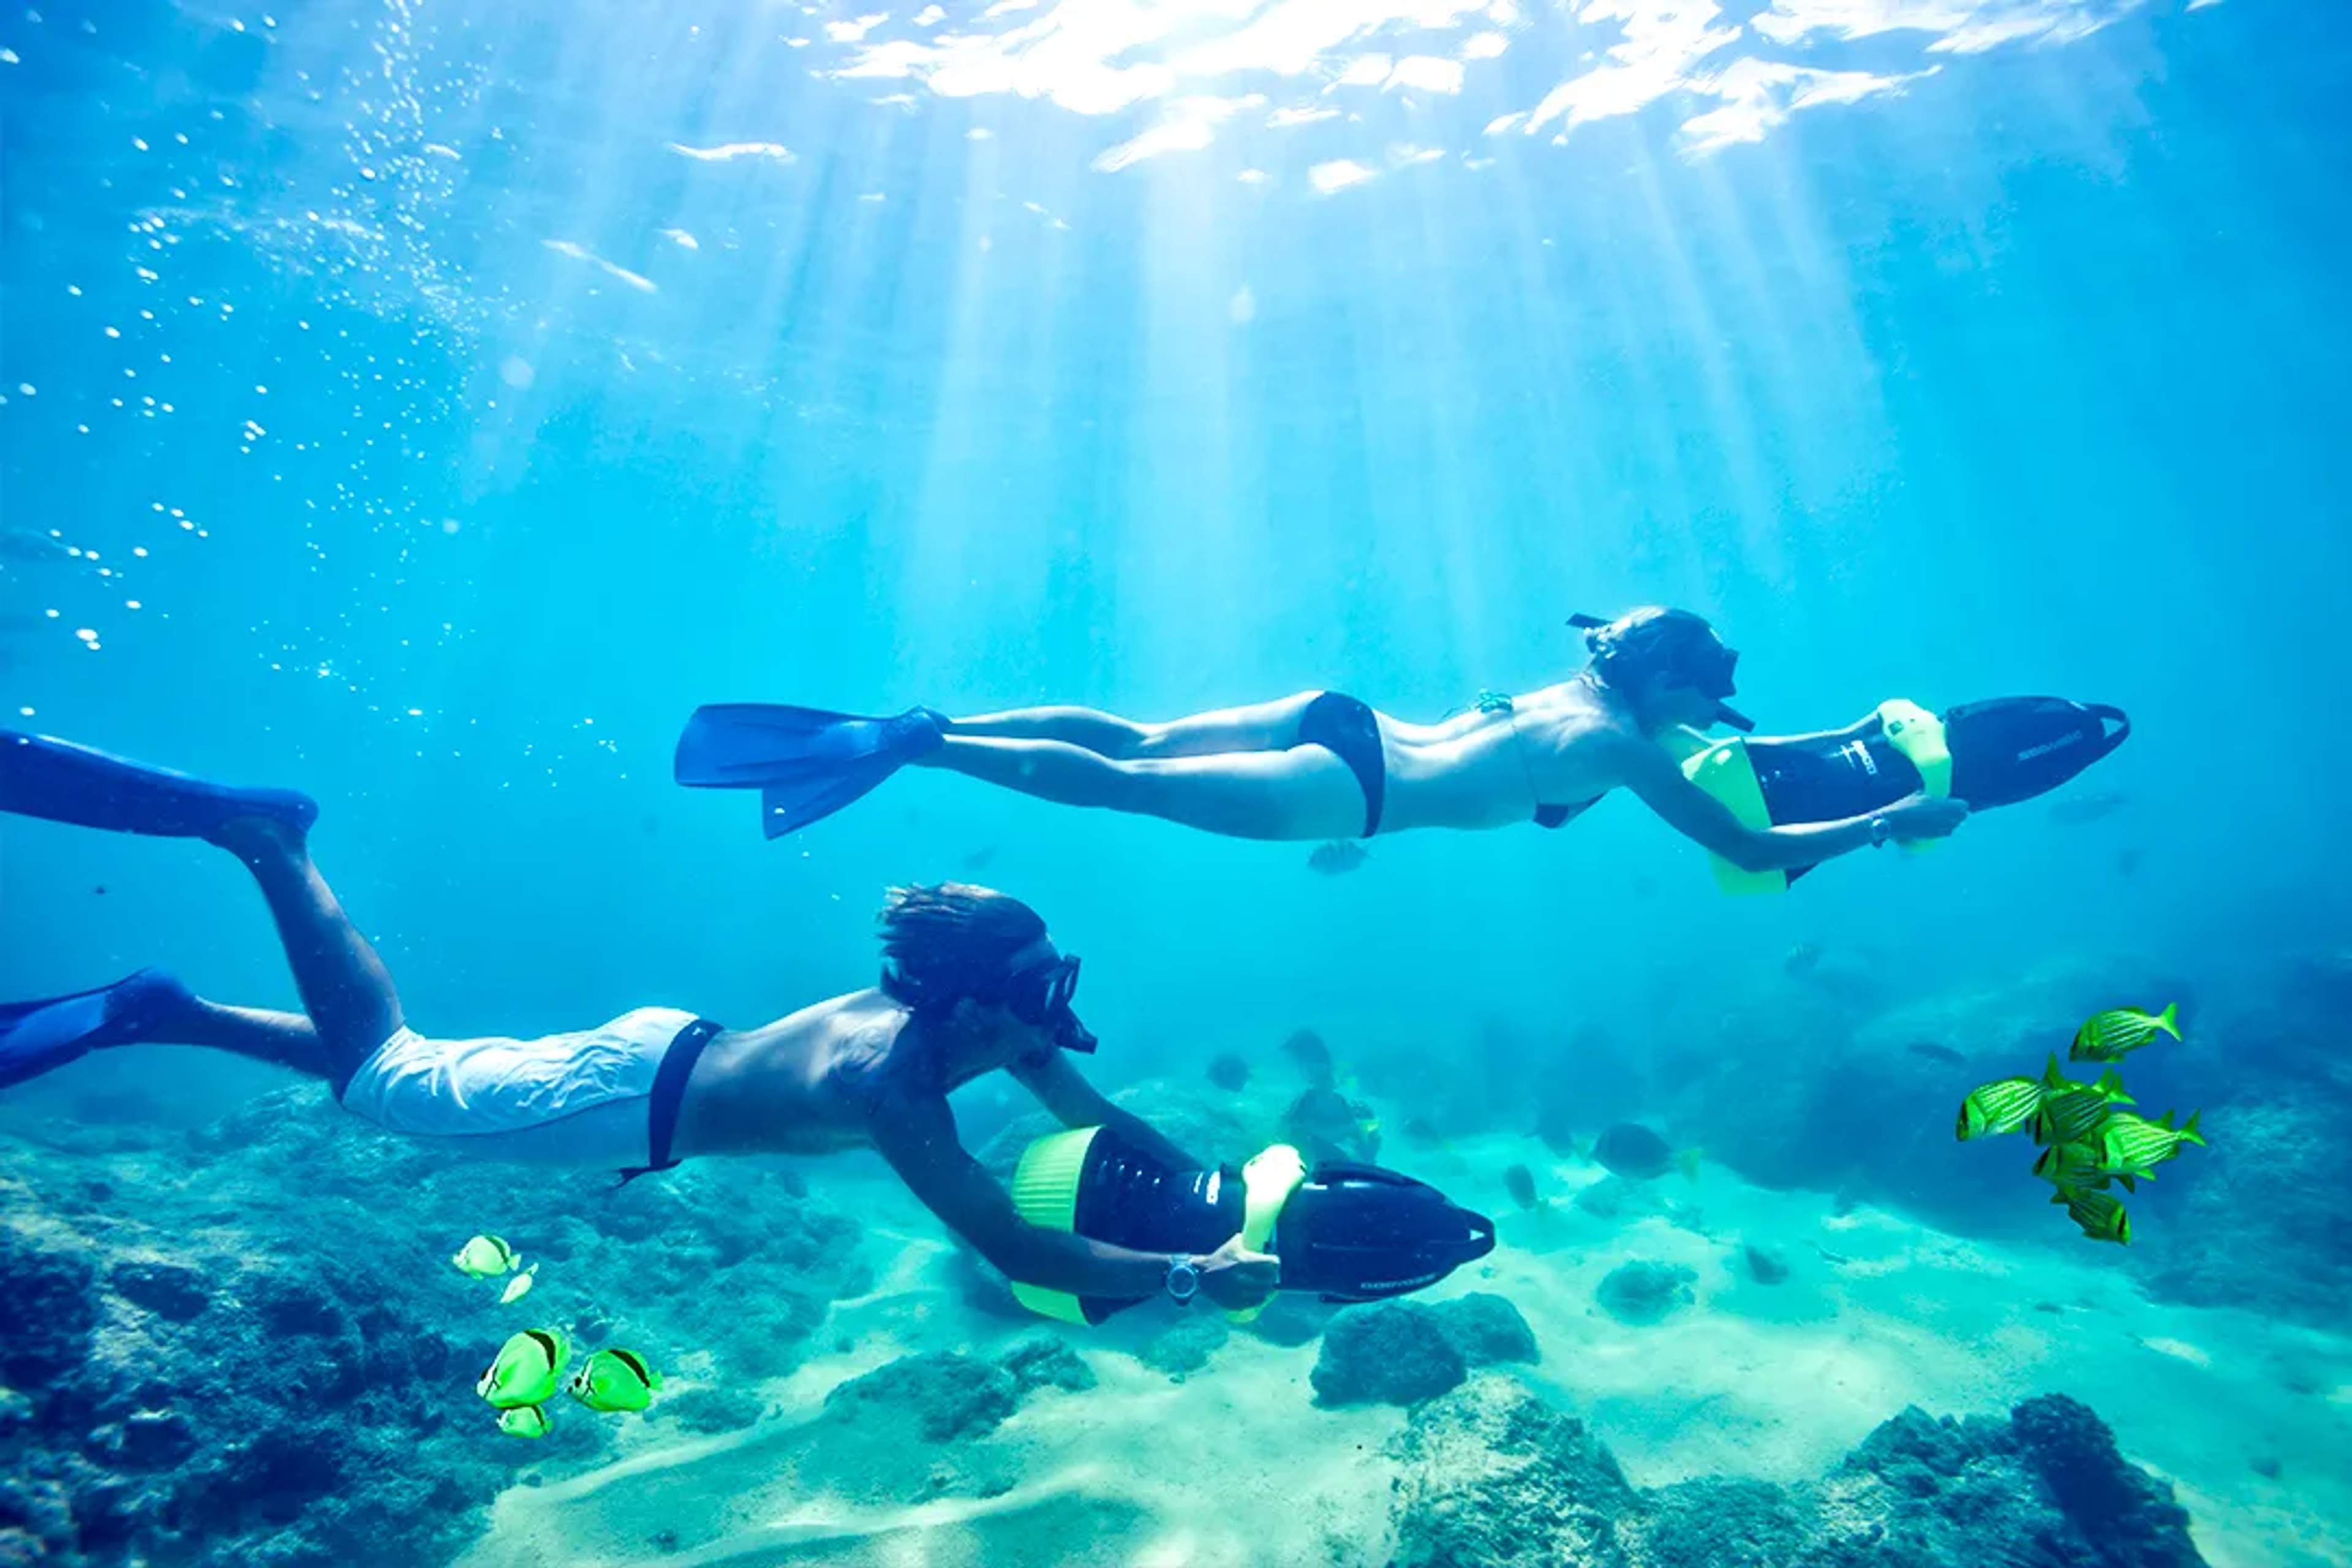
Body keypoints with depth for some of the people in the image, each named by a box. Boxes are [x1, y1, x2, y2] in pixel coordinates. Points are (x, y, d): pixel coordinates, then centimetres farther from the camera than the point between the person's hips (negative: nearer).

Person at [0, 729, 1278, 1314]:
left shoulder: (955, 1019, -10)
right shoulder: (896, 1090, -34)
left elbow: (1106, 1123, -1)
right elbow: (1016, 1249, -36)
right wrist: (1195, 1274, -32)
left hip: (661, 1049, 7)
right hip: (626, 1098, -7)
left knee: (398, 1073, 22)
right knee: (382, 1074, 10)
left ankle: (158, 1012, 33)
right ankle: (261, 837, 15)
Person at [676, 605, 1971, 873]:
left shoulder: (1581, 692, 20)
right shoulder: (1623, 743, -3)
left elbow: (1740, 755, 40)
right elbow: (1758, 851, -2)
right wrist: (1892, 822, 12)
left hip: (1339, 726, 8)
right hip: (1350, 787, -8)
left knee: (1139, 742, 6)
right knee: (1121, 786, -11)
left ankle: (919, 726, 3)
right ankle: (915, 746, -12)